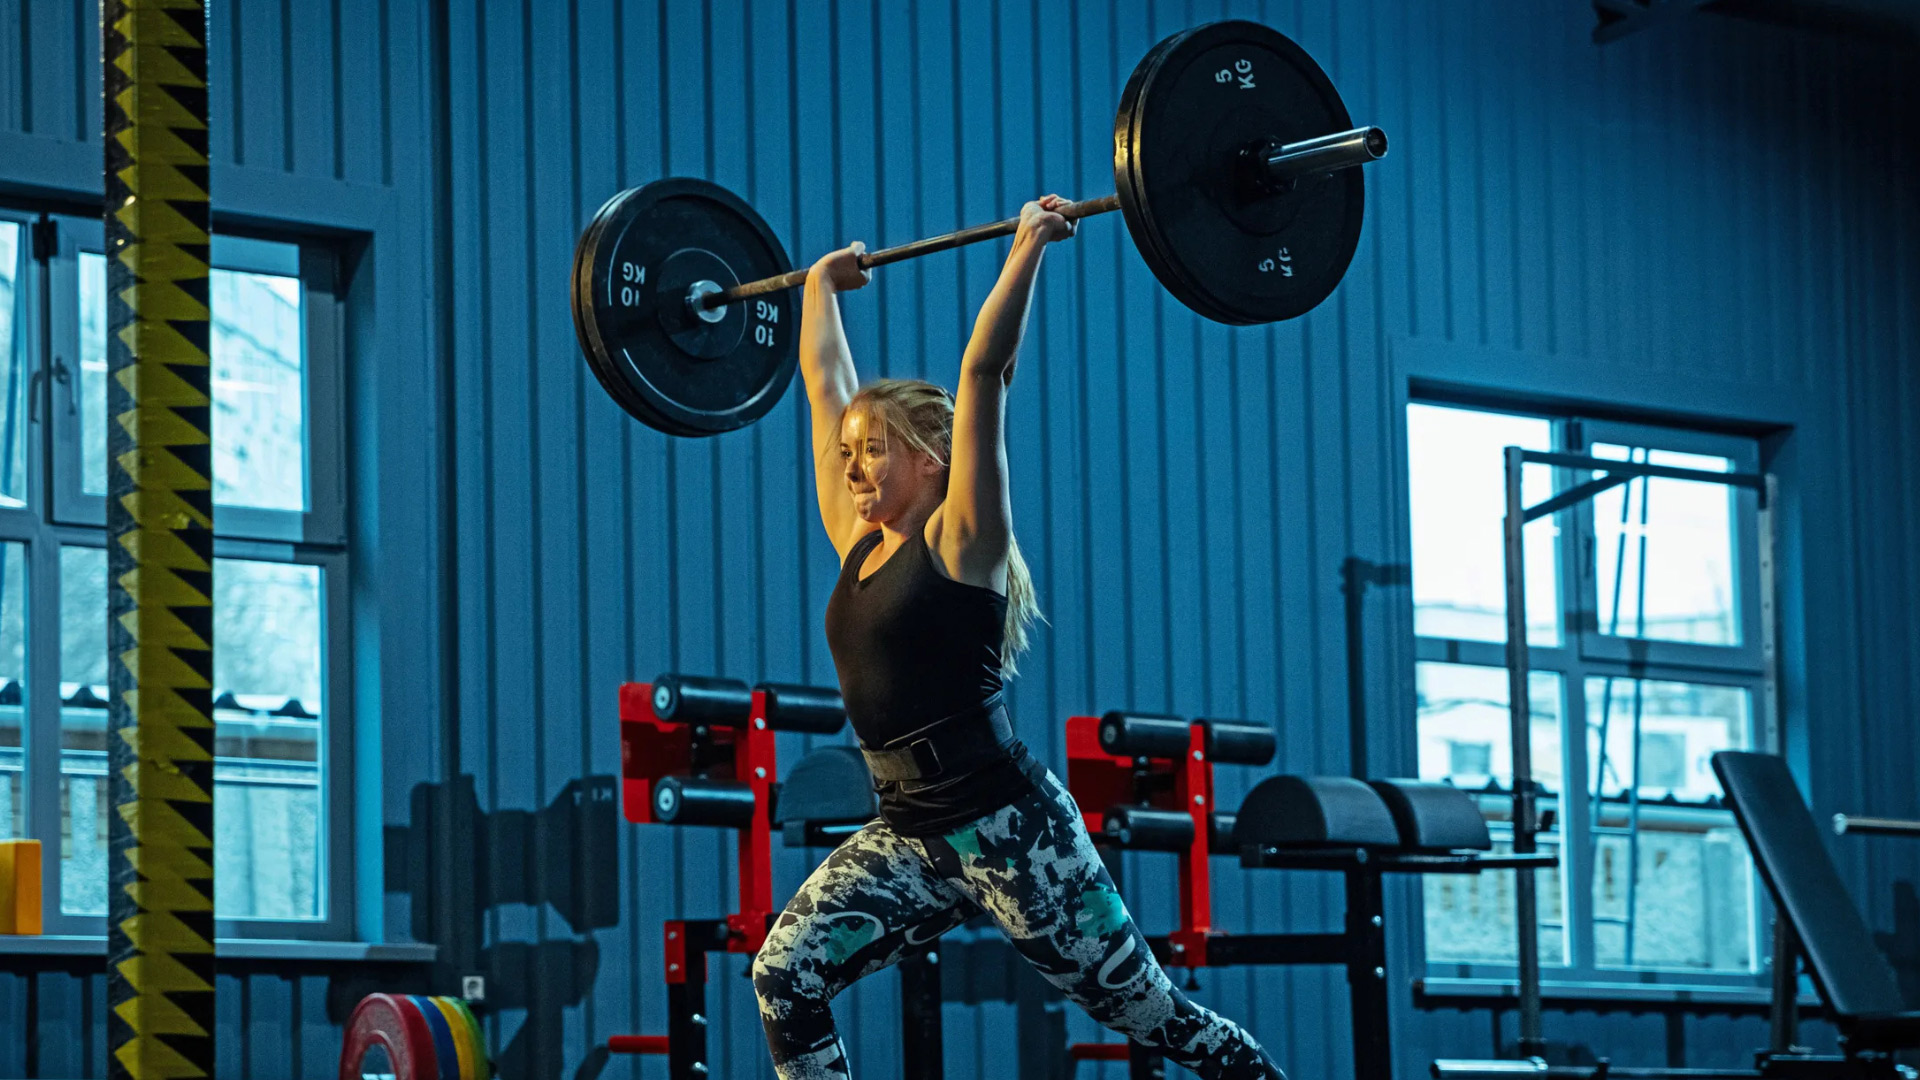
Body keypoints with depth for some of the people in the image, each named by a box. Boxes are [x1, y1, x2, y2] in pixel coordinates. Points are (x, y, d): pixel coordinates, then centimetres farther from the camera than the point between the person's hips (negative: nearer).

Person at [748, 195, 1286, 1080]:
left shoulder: (961, 537, -7)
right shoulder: (857, 542, 9)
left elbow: (984, 370, -14)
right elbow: (825, 384, 17)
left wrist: (1028, 248, -14)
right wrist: (820, 286, 26)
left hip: (1005, 825, -7)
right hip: (907, 833, 7)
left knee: (1142, 1009, 4)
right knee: (785, 974, -11)